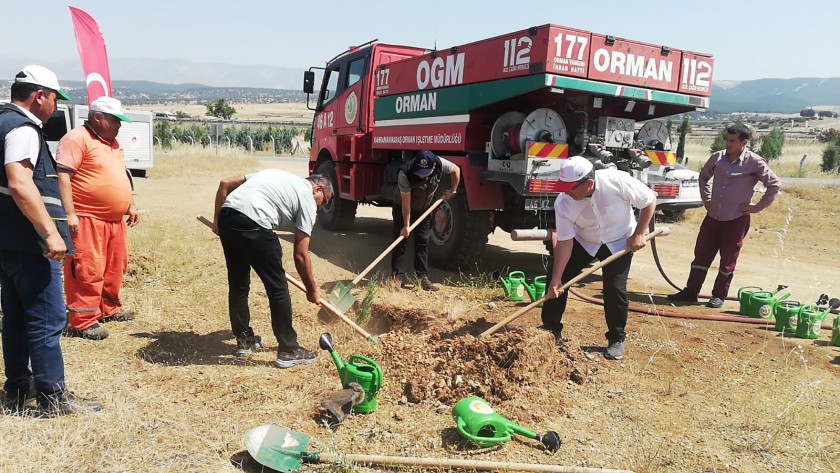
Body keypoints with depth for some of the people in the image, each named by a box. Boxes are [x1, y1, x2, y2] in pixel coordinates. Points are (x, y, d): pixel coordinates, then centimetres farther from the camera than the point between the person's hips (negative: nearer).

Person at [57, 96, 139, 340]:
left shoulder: (112, 142, 18)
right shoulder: (77, 139, -11)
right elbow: (62, 176, -18)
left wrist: (130, 206, 22)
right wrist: (69, 214, -23)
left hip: (114, 219, 10)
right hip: (87, 219, -9)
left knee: (115, 267, 17)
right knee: (88, 270, -8)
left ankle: (109, 309, 31)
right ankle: (82, 322, -1)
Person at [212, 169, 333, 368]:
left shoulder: (275, 175, 31)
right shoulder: (307, 199, 11)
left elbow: (225, 184, 25)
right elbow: (300, 255, 9)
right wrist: (312, 290, 20)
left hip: (226, 217, 8)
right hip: (252, 225, -8)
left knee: (238, 284, 21)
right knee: (278, 288, 5)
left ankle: (244, 341, 35)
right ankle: (288, 351, 14)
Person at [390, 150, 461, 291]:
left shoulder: (439, 163, -26)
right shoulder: (405, 174, -34)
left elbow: (456, 170, -5)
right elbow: (406, 201, -29)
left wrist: (452, 191, -1)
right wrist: (406, 225, -25)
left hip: (424, 209, 3)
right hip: (402, 209, -3)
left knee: (423, 242, 1)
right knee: (401, 240, -3)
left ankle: (423, 277, 3)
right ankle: (397, 275, 6)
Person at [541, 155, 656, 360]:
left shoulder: (617, 181, -32)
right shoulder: (563, 204, -26)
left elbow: (649, 201, -16)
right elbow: (564, 242, -20)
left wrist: (638, 234, -16)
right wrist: (556, 279, -23)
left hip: (619, 243, -2)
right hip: (583, 241, 2)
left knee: (615, 289, -10)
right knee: (558, 281, -5)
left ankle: (616, 339, 12)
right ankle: (551, 330, 14)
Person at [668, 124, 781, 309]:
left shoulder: (754, 162, -9)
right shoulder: (717, 157, 3)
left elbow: (775, 185, -4)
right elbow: (704, 176, 21)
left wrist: (758, 207, -5)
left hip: (736, 219, -4)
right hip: (713, 216, 4)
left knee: (728, 261, 5)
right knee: (701, 255, 7)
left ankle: (719, 295, 18)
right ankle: (690, 291, 15)